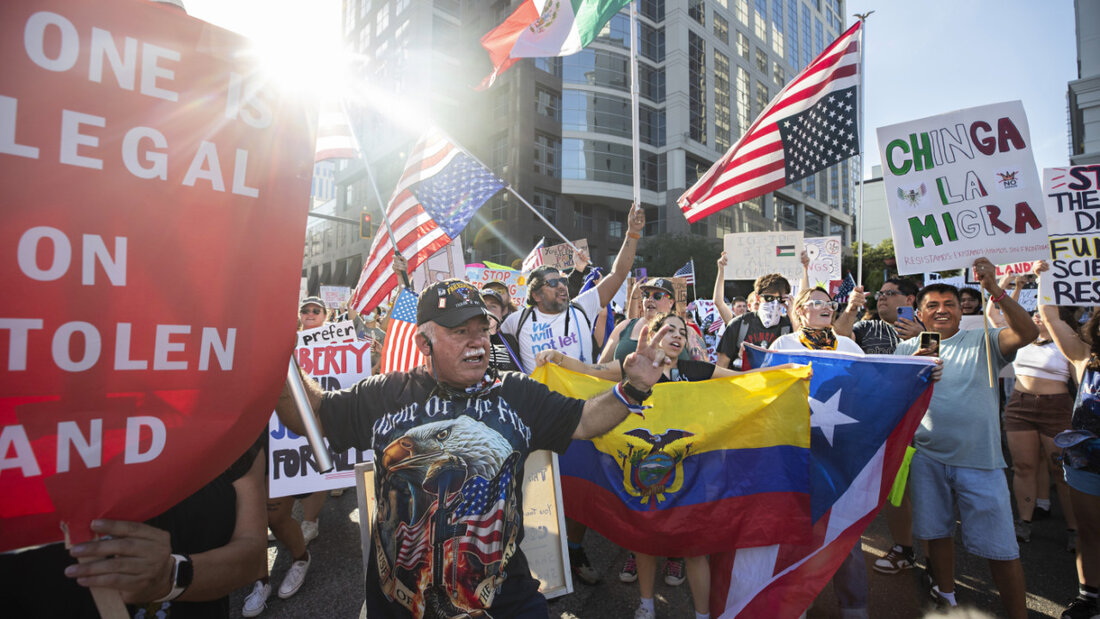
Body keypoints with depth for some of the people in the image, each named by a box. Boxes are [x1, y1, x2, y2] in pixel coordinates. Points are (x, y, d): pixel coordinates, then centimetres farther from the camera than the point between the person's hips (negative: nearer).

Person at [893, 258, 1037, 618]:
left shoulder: (982, 341, -1)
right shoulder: (908, 348, 5)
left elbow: (1027, 333, -20)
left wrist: (995, 290, -29)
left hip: (980, 460, -2)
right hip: (928, 458, 2)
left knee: (1000, 549, 4)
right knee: (937, 533, 16)